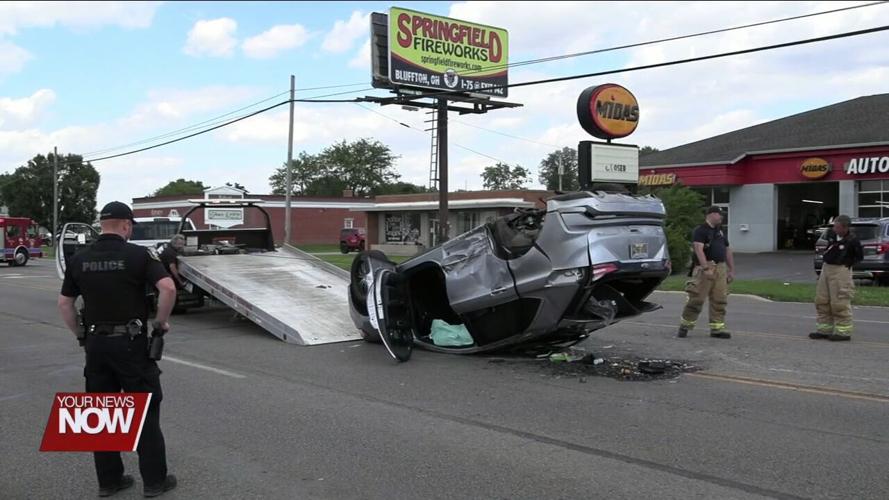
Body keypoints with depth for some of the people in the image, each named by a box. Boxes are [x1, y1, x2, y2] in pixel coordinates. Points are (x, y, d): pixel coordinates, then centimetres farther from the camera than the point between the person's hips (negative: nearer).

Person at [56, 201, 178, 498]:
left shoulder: (79, 259, 5)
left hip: (96, 344, 4)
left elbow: (64, 303, 9)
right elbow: (168, 288, -21)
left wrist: (80, 334, 17)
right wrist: (161, 321, -7)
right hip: (131, 343, -4)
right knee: (145, 410, 5)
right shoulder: (139, 255, -9)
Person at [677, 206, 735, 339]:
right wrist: (706, 268, -26)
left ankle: (717, 328, 7)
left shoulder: (720, 231, 21)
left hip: (721, 269, 7)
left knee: (719, 300, 2)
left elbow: (727, 251, 23)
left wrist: (731, 270, 16)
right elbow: (699, 250, -17)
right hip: (704, 269, -7)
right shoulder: (700, 230, -4)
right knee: (697, 299, -6)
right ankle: (684, 326, 5)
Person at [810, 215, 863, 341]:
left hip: (841, 271, -7)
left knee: (840, 302, -5)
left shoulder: (852, 241, -14)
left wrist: (848, 264, -2)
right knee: (821, 300, 10)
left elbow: (860, 256, -1)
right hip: (826, 268, 7)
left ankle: (843, 332, 5)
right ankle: (824, 329, 19)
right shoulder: (831, 234, 1)